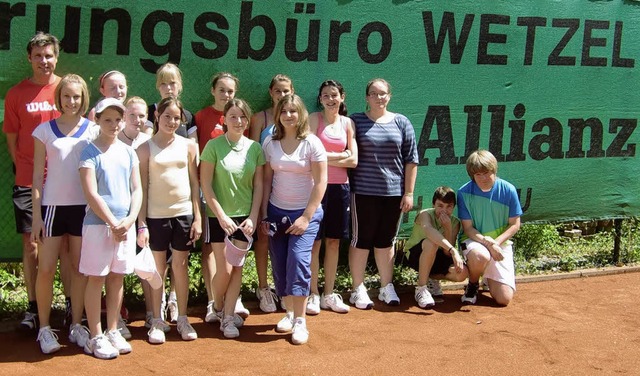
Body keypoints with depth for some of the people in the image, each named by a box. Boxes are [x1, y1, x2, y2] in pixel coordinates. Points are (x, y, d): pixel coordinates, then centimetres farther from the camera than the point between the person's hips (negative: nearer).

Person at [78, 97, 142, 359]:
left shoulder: (128, 152, 9)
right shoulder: (90, 153, -6)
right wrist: (113, 224, -14)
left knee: (117, 278, 11)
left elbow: (137, 190, 7)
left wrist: (129, 221, -6)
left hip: (125, 224, 5)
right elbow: (92, 195, -12)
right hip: (98, 223, -5)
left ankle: (112, 331, 21)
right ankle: (95, 337, 7)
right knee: (97, 278, 1)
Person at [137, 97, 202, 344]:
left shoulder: (188, 146, 4)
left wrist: (198, 218, 1)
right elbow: (142, 187, -2)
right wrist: (141, 224, -6)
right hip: (156, 215, -1)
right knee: (158, 268, 7)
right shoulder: (146, 148, -1)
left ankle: (182, 319, 20)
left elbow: (194, 183, 6)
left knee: (181, 266, 9)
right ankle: (157, 321, 17)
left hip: (184, 214, 2)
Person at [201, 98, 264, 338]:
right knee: (224, 269, -4)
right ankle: (217, 307, 24)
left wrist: (253, 217, -4)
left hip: (245, 216, 3)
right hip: (219, 216, -3)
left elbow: (258, 185, 4)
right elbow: (205, 184, -8)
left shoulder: (254, 148, 1)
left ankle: (228, 317, 13)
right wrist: (221, 215, -12)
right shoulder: (214, 146, -8)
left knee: (237, 267, 3)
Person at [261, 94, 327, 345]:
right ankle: (289, 313, 21)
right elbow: (267, 180, 6)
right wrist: (265, 214, 2)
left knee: (298, 261, -16)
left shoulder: (311, 143, -7)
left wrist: (306, 217, -13)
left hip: (305, 213, -4)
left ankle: (300, 321, -9)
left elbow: (320, 182, -9)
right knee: (279, 265, 4)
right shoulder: (270, 143, 3)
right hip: (277, 211, 4)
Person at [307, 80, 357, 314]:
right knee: (314, 242, -1)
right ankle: (313, 295, 8)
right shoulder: (314, 119, -2)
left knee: (334, 241, 9)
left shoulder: (348, 123, 9)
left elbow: (353, 161, 3)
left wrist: (326, 157, -6)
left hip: (340, 187, 4)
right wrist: (340, 156, -6)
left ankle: (329, 295, 19)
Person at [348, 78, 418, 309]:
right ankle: (358, 289, 12)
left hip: (393, 192, 2)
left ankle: (386, 287, 23)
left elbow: (411, 160, 6)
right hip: (364, 192, -2)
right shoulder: (356, 121, 1)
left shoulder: (401, 123, 6)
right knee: (361, 240, 2)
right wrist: (347, 188, -3)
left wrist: (409, 193, 1)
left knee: (386, 242, 12)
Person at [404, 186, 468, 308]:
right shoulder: (425, 215, -22)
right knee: (431, 243, -38)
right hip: (415, 255, -5)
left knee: (462, 273, -24)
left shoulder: (454, 223, -6)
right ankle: (421, 288, -25)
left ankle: (431, 278, 9)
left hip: (437, 259, 5)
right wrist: (453, 250, -60)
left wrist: (448, 229, -27)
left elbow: (447, 254, -14)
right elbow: (429, 230, -48)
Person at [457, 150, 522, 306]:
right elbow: (468, 228, -8)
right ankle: (472, 286, -5)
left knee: (504, 299, -8)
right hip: (474, 240, -2)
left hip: (501, 242, 2)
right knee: (480, 256, -41)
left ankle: (490, 277, 29)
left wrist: (496, 243, -17)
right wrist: (488, 243, -24)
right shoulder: (464, 193, -11)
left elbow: (514, 224, -2)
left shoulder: (508, 190, -9)